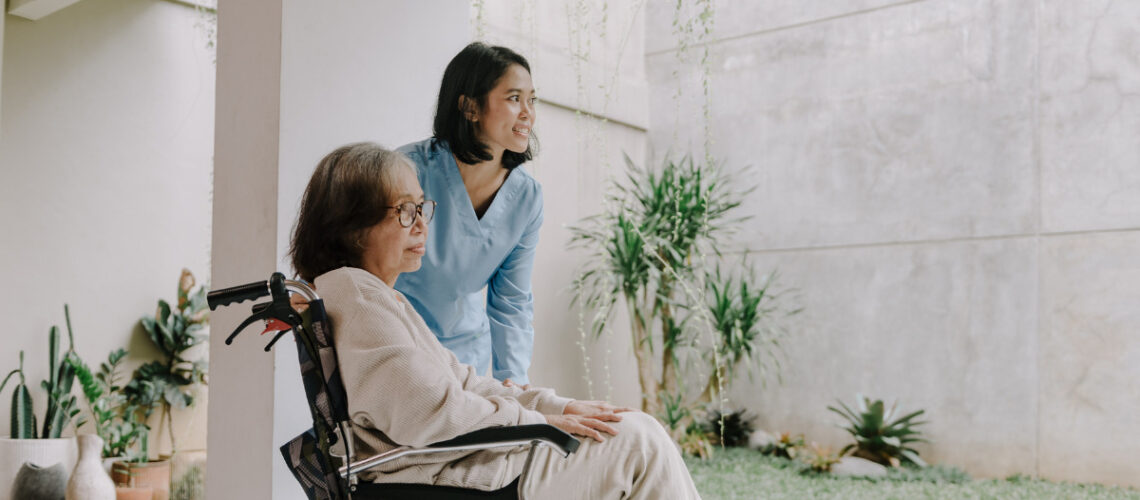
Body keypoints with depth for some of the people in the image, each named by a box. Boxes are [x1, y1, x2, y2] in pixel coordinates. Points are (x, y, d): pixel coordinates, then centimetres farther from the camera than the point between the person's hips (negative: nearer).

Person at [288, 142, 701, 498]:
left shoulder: (382, 296, 18)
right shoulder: (351, 293, -15)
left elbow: (461, 383, 16)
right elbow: (427, 413, -23)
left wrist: (557, 406, 5)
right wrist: (539, 421, -13)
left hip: (461, 460, 10)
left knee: (636, 428, 9)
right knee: (638, 441, -9)